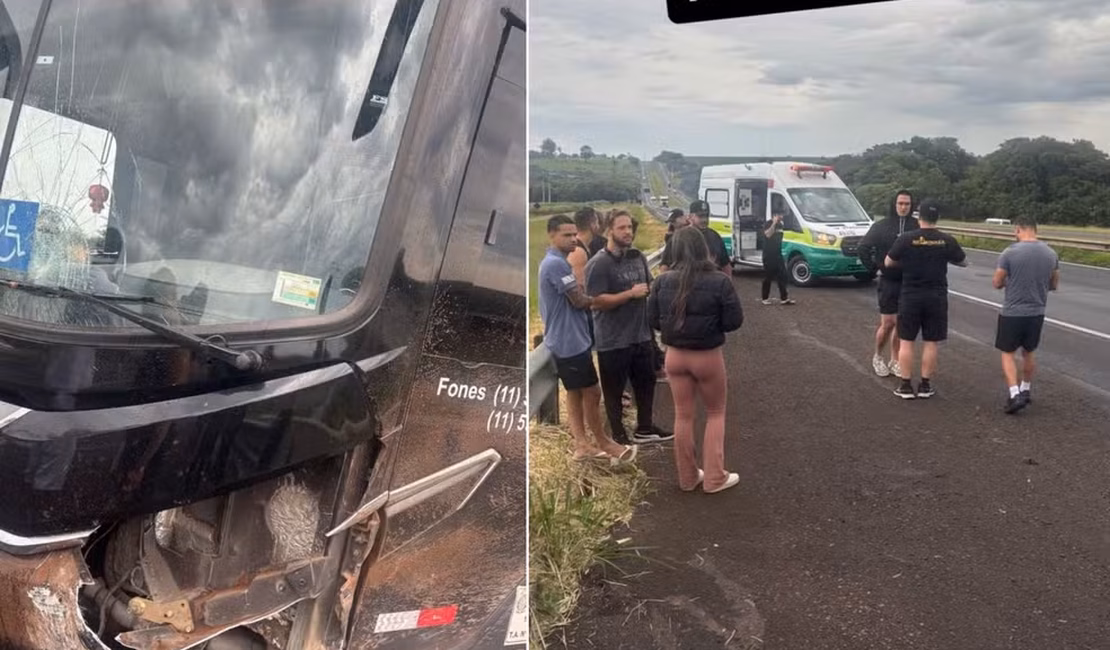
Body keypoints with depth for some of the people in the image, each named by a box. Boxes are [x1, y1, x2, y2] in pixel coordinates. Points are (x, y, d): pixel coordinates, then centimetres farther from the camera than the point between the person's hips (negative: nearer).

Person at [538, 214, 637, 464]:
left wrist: (586, 294, -3)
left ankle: (582, 444, 19)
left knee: (575, 393, 13)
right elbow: (579, 301, -18)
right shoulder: (556, 264, -20)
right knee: (591, 392, 0)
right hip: (570, 340, -11)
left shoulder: (554, 262, 14)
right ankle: (602, 442, 13)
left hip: (565, 338, 11)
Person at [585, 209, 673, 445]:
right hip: (613, 340, -7)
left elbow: (650, 286, 22)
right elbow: (596, 301, -23)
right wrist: (631, 294, -21)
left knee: (646, 382, 19)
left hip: (641, 335, 7)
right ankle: (618, 435, 20)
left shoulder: (638, 257, 7)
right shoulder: (598, 264, -15)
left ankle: (644, 428, 36)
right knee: (614, 390, 6)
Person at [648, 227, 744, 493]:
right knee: (715, 413, 16)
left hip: (675, 355, 3)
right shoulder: (719, 281, -16)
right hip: (708, 356, -3)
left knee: (683, 416, 15)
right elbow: (734, 321, -12)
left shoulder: (663, 281, -8)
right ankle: (714, 477, 17)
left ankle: (687, 477, 25)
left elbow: (653, 319, -1)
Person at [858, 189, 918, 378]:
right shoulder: (881, 226, -3)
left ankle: (895, 361, 20)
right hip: (889, 282, -2)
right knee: (887, 324, -1)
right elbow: (863, 247, 1)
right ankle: (877, 357, 21)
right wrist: (874, 269, -1)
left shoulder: (916, 226, -1)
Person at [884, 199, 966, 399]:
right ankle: (925, 385, 13)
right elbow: (963, 262, 11)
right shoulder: (947, 241, -5)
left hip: (910, 296, -1)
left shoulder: (905, 239, -10)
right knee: (930, 342, 8)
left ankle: (906, 386, 7)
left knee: (906, 341, 6)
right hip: (936, 298, 1)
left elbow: (888, 263, 1)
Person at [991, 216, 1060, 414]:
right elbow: (1054, 285, 10)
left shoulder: (1010, 252, -15)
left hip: (1012, 313, -4)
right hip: (1037, 313, 4)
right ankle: (1025, 391, 33)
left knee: (1008, 353, 7)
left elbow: (997, 283, -7)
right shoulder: (1051, 254, 0)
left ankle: (1015, 395, -6)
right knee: (1028, 353, 21)